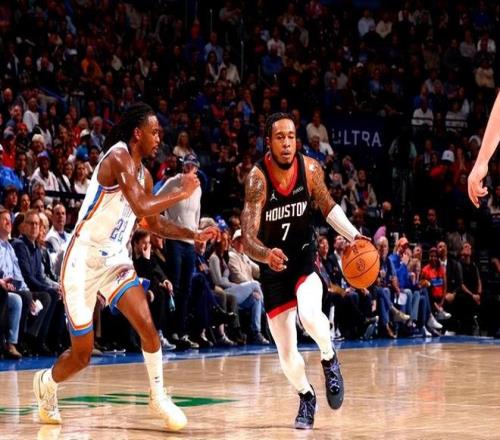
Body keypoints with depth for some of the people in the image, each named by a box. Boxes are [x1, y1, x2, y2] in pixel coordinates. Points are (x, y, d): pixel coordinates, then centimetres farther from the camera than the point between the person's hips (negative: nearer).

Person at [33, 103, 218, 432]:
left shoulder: (143, 174, 9)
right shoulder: (119, 158, -18)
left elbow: (155, 224, 20)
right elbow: (141, 207, -30)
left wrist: (194, 235, 9)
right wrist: (182, 193, -19)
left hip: (115, 259, 7)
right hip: (84, 260, -7)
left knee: (148, 327, -13)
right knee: (82, 354, 3)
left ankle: (158, 396, 2)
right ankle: (47, 382, 33)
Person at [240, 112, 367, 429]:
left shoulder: (310, 168, -13)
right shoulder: (258, 178, -22)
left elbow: (328, 206, 8)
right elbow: (248, 238, -29)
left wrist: (354, 236, -6)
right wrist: (266, 255, -50)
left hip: (305, 255, 0)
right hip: (274, 264, 0)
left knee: (309, 313, -31)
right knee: (286, 351, 2)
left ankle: (330, 359, 0)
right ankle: (307, 397, 31)